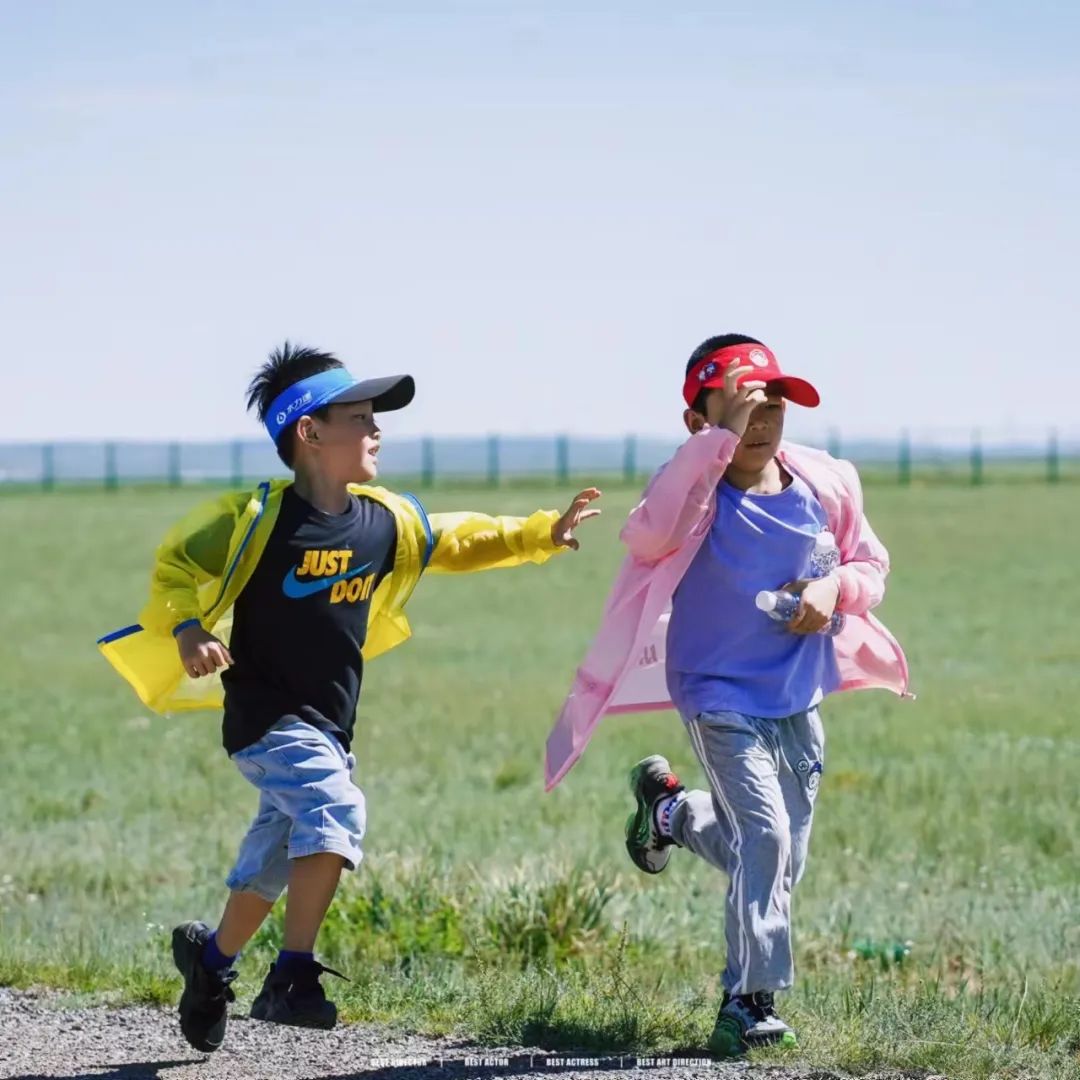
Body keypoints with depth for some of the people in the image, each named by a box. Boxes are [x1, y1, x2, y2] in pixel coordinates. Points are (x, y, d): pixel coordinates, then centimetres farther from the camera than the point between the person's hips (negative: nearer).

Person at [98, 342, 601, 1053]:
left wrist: (545, 533, 12)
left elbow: (459, 543, 18)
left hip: (331, 724, 7)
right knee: (336, 813, -28)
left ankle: (211, 957, 41)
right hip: (267, 716, -7)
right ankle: (294, 977, -22)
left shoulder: (387, 522, 3)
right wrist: (189, 631, -23)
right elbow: (174, 565, -7)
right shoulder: (257, 518, -15)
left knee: (274, 860, 16)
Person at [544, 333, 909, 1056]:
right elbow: (649, 535, -40)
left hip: (799, 698, 6)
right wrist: (721, 438, -40)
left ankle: (669, 808, 43)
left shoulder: (823, 483, -3)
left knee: (782, 861, 15)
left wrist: (836, 588, -13)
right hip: (721, 698, -6)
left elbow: (872, 562, 11)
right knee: (766, 835, -20)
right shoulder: (700, 492, -17)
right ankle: (751, 999, -5)